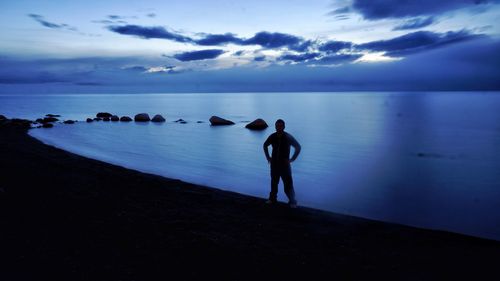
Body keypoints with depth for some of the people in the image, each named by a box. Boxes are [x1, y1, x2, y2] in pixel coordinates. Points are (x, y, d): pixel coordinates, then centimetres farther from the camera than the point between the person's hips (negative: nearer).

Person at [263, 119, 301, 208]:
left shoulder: (288, 137, -11)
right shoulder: (272, 137, -2)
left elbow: (298, 147, -4)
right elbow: (265, 145, 17)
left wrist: (292, 159, -8)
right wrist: (268, 157, 10)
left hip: (284, 164, -3)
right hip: (274, 163, 3)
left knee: (288, 184, -4)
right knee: (274, 182, 12)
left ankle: (292, 201, 4)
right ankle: (272, 198, 25)